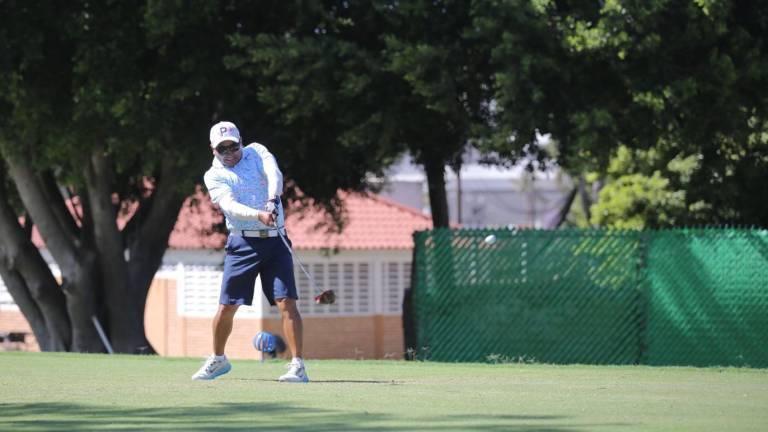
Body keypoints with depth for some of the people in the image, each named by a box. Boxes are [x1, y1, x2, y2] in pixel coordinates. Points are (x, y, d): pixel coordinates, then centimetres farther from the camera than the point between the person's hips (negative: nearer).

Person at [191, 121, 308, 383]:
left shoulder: (257, 152, 9)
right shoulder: (214, 175, 2)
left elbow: (274, 174, -12)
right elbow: (230, 206, -16)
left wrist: (273, 199, -33)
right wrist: (259, 215, -34)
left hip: (275, 242, 0)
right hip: (243, 243, 0)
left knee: (287, 302, -11)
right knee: (226, 307, 3)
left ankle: (298, 366, -12)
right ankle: (218, 360, 26)